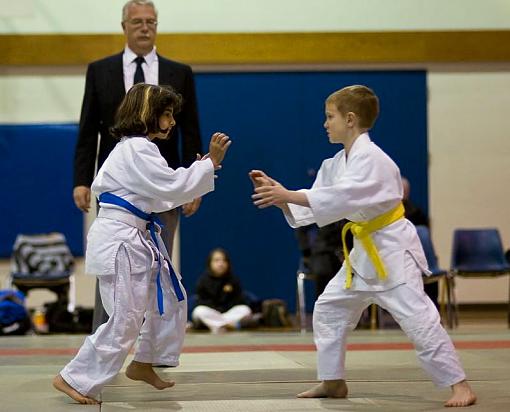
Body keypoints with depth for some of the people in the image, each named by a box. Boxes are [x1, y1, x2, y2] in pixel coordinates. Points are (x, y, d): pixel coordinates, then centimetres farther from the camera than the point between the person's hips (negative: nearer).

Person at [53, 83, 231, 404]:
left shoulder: (136, 148, 16)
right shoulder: (137, 149, -17)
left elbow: (159, 195, 19)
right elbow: (172, 187, -22)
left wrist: (199, 172, 12)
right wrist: (210, 163, -18)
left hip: (138, 238, 11)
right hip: (119, 242, -11)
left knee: (170, 301, 18)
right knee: (125, 321, -9)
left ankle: (143, 365, 31)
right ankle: (74, 379, 0)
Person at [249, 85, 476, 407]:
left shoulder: (371, 159, -21)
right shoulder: (336, 164, 8)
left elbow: (342, 199, -34)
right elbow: (315, 206, 6)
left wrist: (287, 195, -34)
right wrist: (278, 193, -7)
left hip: (392, 249, -9)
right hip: (364, 251, 9)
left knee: (418, 318, -14)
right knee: (328, 310, 11)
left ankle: (460, 385, -7)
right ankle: (333, 381, 22)